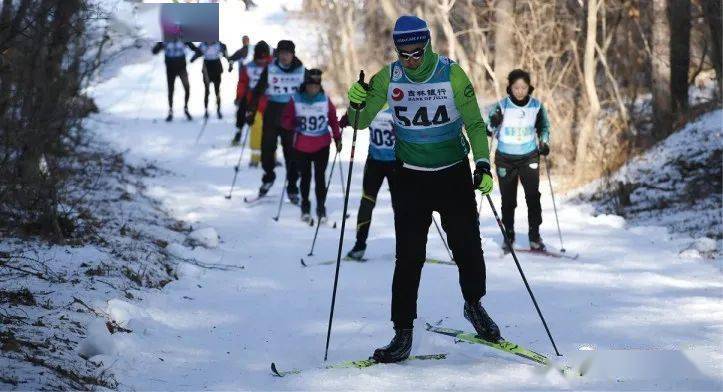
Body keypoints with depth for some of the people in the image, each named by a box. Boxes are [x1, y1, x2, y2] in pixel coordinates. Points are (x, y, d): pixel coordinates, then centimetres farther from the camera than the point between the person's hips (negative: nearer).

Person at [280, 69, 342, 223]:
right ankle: (305, 206, 24)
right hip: (302, 146, 0)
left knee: (320, 177, -2)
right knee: (305, 176, 7)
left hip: (322, 145, 0)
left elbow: (333, 119, 10)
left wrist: (337, 138, 7)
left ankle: (321, 207, 9)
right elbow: (286, 119, -1)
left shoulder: (325, 100, 0)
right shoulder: (295, 100, -4)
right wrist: (291, 124, -22)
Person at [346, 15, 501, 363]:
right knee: (409, 256, -5)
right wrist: (357, 104, -22)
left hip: (455, 175, 0)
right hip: (411, 178, 0)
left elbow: (474, 122, -4)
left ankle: (474, 305, 31)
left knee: (468, 248, 3)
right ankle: (403, 333, 0)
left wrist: (483, 164, -16)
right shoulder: (388, 78, -5)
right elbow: (361, 122, 0)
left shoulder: (451, 74, -9)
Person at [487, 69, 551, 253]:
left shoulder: (536, 106, -2)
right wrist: (494, 123, -24)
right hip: (505, 158, 0)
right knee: (508, 200, 5)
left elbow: (544, 127, 14)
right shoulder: (501, 106, -8)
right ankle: (508, 235, 20)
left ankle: (535, 235, -4)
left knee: (533, 195, -11)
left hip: (529, 157, 0)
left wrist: (544, 142, -3)